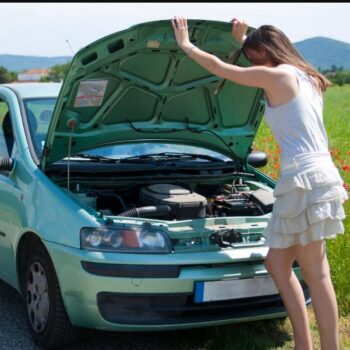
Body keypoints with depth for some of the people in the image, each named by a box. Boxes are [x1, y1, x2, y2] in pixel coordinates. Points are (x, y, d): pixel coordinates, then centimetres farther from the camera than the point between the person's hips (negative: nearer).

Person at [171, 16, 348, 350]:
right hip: (318, 176, 10)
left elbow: (219, 67, 3)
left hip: (304, 179, -10)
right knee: (276, 262, 15)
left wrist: (186, 44, 17)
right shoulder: (306, 77, 18)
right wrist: (244, 39, 44)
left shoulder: (276, 76, -7)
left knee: (315, 274, -5)